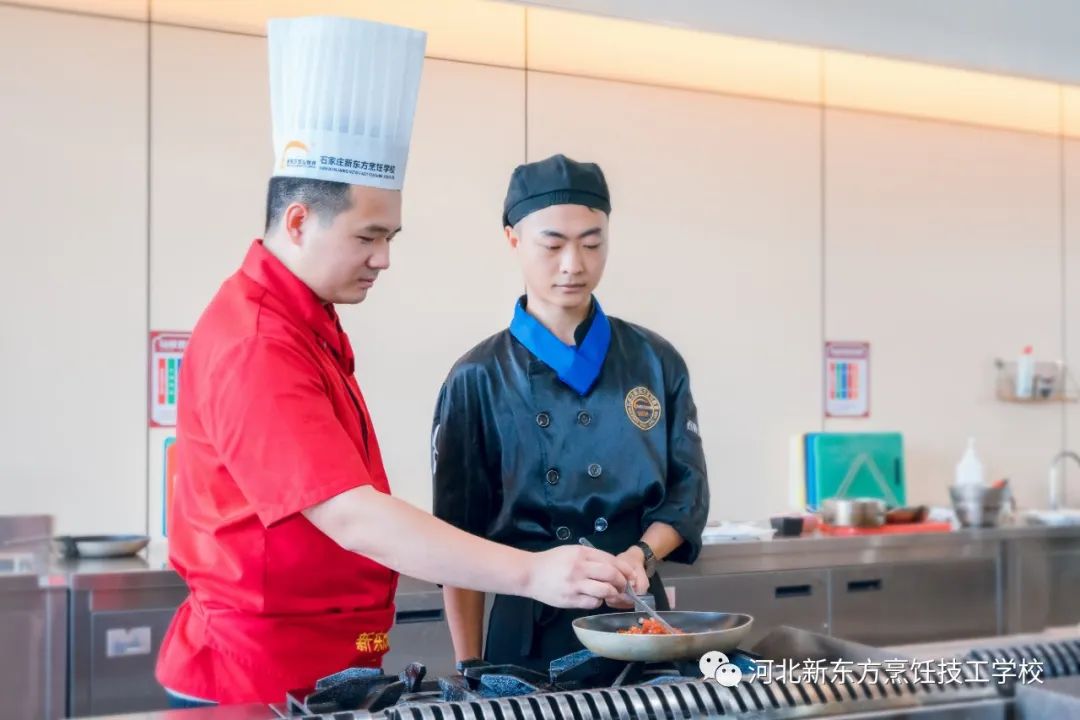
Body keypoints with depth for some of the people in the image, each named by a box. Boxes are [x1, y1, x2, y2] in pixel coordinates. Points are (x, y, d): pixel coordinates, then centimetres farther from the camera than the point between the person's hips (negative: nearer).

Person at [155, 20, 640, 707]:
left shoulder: (308, 322, 8)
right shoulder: (256, 346, -22)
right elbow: (351, 517, -31)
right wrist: (531, 574, -35)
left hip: (331, 664, 9)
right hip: (263, 677, -9)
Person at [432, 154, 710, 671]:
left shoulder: (656, 362, 1)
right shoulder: (478, 380, -5)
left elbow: (686, 492, 5)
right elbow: (460, 540, -3)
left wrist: (642, 555, -14)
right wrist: (470, 670, -5)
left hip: (637, 619, 2)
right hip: (526, 637, -2)